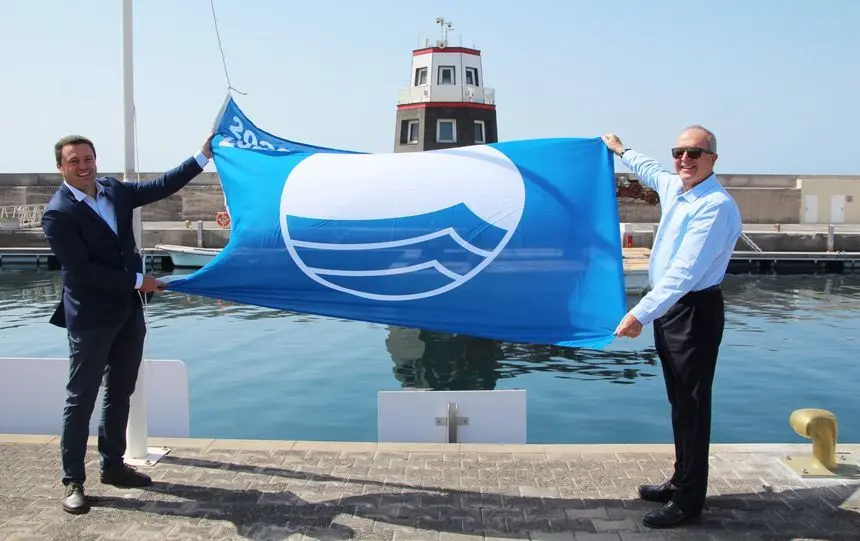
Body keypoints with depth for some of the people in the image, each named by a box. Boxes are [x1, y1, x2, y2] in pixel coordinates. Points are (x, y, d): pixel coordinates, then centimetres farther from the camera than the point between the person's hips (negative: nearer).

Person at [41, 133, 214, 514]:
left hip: (128, 311, 7)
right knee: (81, 399, 1)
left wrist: (203, 155, 3)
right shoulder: (58, 213, -15)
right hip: (91, 317, -7)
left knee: (120, 393, 15)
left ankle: (112, 465, 28)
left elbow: (161, 186, 9)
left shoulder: (114, 190, 5)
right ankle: (73, 481, 11)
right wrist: (138, 281, -17)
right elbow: (82, 270, -21)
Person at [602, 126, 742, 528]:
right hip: (668, 307, 9)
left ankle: (688, 500, 10)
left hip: (694, 311, -9)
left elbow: (684, 272, -30)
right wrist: (621, 151, 47)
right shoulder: (673, 187, 6)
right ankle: (681, 482, 30)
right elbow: (652, 171, 33)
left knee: (692, 405, -1)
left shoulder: (716, 206, -21)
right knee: (680, 402, 17)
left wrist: (642, 313, -35)